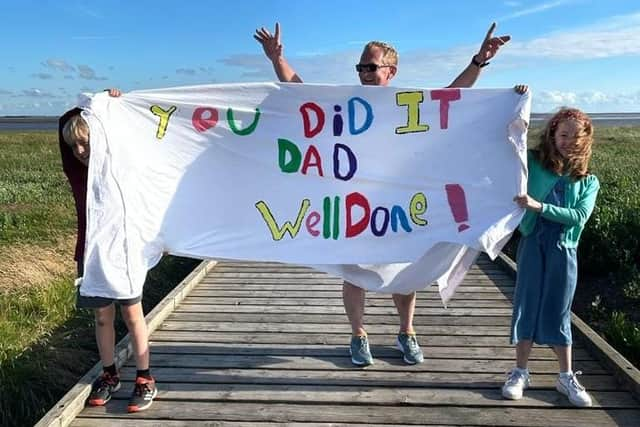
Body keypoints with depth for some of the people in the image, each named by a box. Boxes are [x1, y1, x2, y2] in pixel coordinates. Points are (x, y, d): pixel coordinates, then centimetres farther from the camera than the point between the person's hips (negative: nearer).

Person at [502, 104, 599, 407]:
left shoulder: (588, 182, 5)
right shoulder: (533, 163, 3)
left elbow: (579, 216, -9)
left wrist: (539, 206, -20)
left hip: (564, 251, 1)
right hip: (532, 245, -1)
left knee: (558, 314, 9)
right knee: (526, 307, 5)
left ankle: (566, 377, 24)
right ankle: (520, 373, 19)